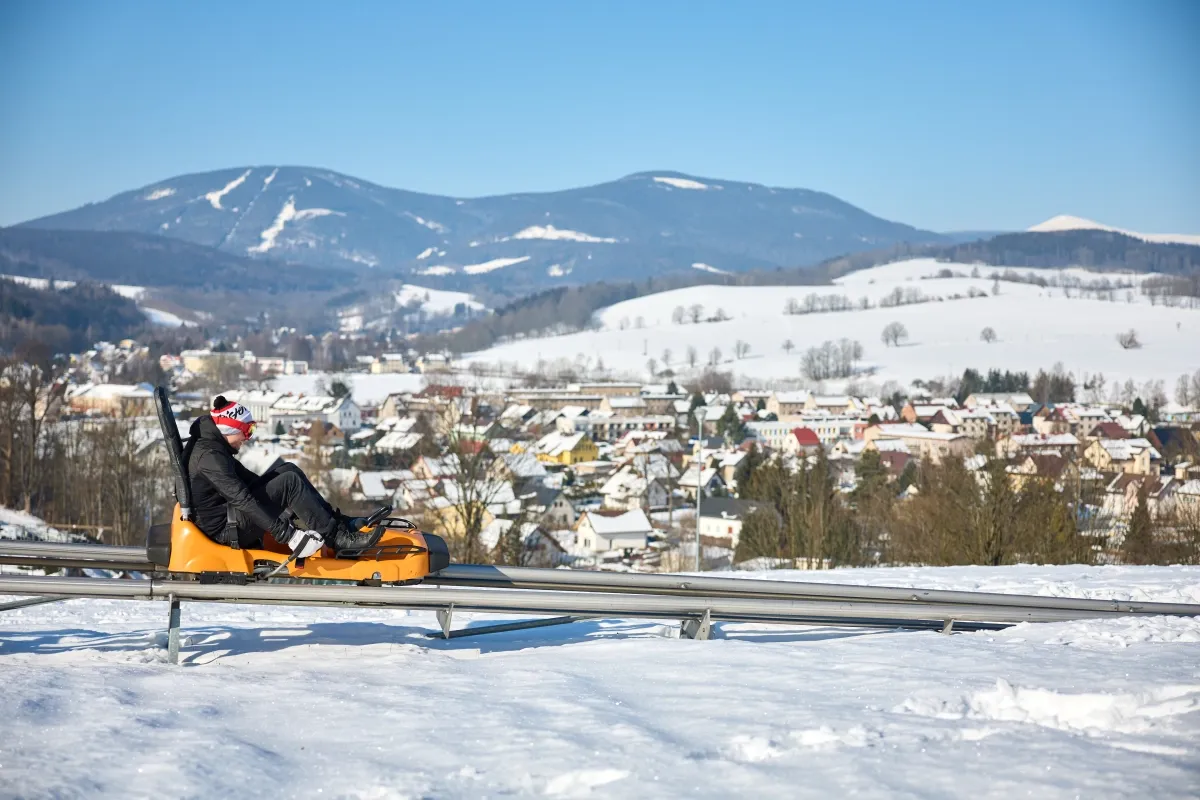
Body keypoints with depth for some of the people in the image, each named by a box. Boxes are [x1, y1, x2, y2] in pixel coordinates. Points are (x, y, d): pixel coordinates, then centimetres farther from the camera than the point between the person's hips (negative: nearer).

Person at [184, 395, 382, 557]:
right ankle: (338, 537, -19)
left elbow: (245, 479, 19)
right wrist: (287, 533, -32)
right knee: (290, 482, -20)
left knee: (288, 471, 6)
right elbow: (242, 499, -29)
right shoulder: (210, 456, -22)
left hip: (230, 515, 10)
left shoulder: (213, 447, 10)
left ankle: (338, 522, 2)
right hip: (226, 529, -10)